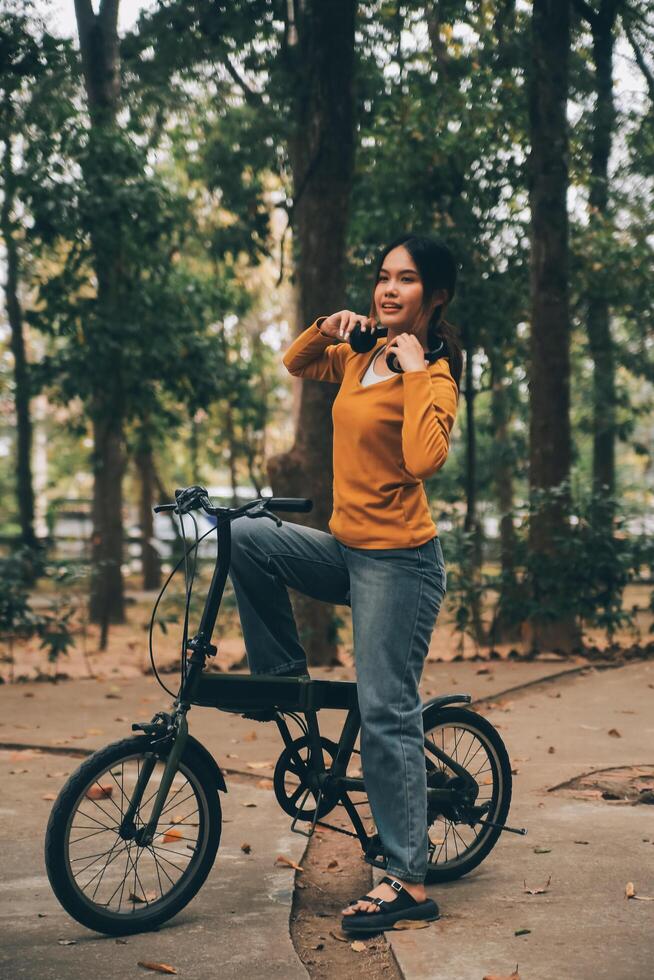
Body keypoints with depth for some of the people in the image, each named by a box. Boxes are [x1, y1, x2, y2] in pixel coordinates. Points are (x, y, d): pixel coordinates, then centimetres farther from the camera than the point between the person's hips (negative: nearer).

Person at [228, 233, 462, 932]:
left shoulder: (434, 374, -12)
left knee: (386, 715, -6)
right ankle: (283, 677, 12)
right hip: (347, 550, 8)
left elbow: (424, 459, -30)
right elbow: (294, 364, 24)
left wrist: (416, 372, -24)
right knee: (244, 539, -1)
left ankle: (407, 882, 3)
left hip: (400, 560, -8)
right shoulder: (362, 357, 8)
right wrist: (325, 327, 6)